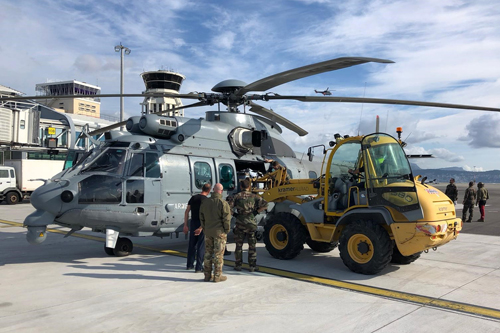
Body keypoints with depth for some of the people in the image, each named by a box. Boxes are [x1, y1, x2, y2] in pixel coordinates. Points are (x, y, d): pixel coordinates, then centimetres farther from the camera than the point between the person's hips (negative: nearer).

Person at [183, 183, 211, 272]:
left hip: (193, 223, 5)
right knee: (201, 246, 1)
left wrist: (185, 225, 9)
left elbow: (187, 211, 6)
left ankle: (190, 265, 27)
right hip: (202, 225, -5)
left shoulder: (193, 198, 6)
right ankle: (198, 268, 3)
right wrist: (201, 228, -19)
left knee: (192, 244, 17)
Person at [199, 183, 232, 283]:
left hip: (208, 232, 5)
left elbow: (202, 217, 11)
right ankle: (217, 276, 6)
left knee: (208, 253, 12)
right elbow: (227, 218, -15)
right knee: (218, 254, 2)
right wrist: (227, 230, -2)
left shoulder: (205, 202, 5)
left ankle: (207, 275, 18)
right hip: (219, 232, -5)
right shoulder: (223, 203, -14)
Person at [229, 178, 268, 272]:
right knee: (252, 246, 8)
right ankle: (252, 266, 10)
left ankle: (238, 265, 18)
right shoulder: (254, 196, 0)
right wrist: (256, 212, -3)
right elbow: (265, 204, -10)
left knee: (239, 245, 12)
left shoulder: (237, 196, -1)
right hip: (251, 223, 0)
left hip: (240, 224, 0)